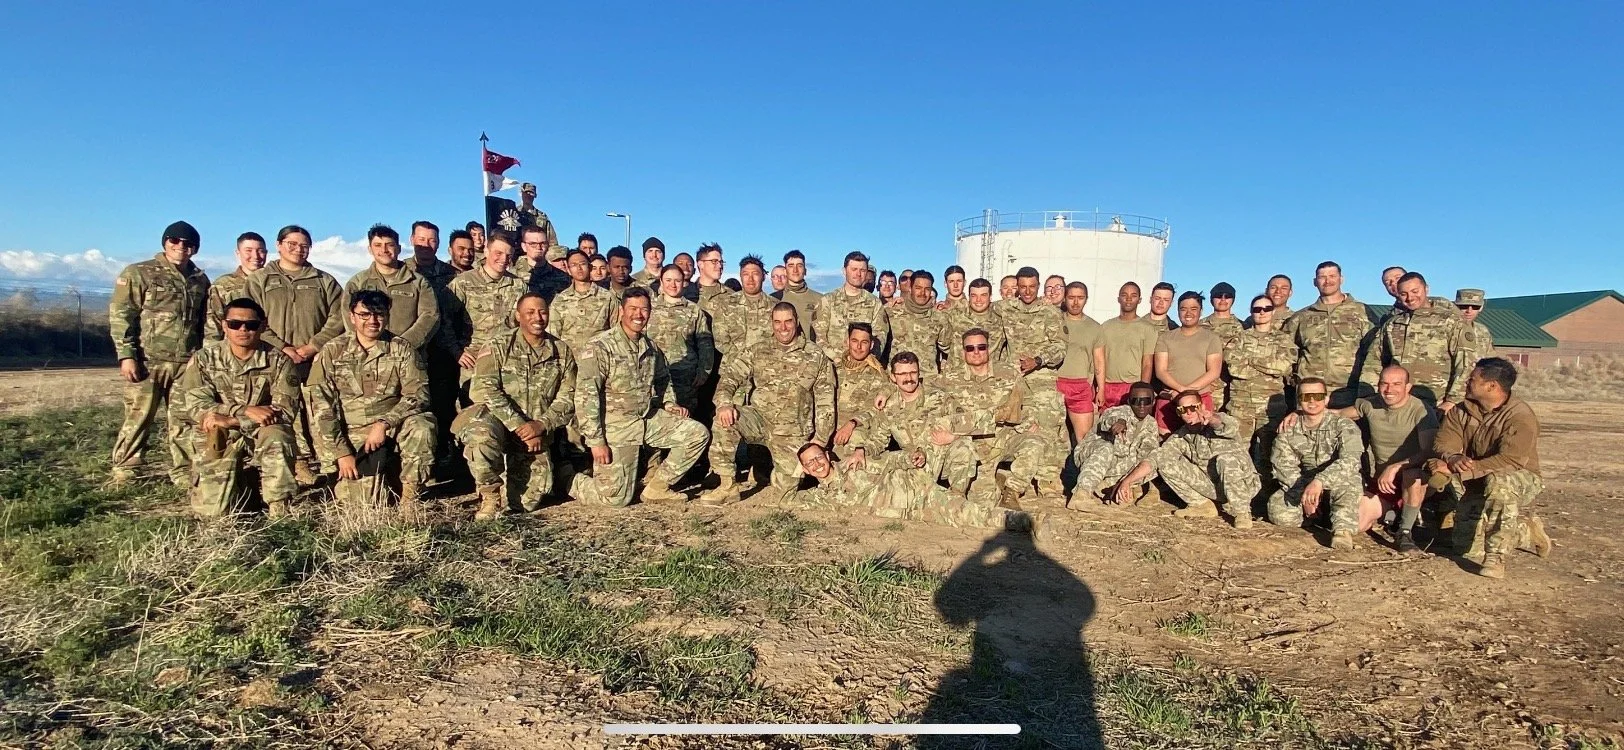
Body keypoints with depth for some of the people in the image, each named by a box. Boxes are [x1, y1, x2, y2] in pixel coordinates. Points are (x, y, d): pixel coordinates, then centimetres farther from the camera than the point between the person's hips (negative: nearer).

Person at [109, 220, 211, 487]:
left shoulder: (201, 280, 14)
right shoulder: (138, 273, 1)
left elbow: (206, 323, 20)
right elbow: (120, 316, -4)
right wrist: (126, 355, -12)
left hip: (187, 363, 3)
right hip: (148, 361, -3)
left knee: (183, 421, 6)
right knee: (138, 419, 0)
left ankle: (183, 472, 13)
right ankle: (123, 472, 11)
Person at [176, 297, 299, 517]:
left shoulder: (279, 361, -3)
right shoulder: (204, 359, 0)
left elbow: (286, 410, -14)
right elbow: (194, 406, -11)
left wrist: (231, 420, -22)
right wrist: (246, 412, -25)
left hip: (262, 437, -1)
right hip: (218, 442, 1)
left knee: (276, 435, -37)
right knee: (212, 511, -13)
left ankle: (280, 509, -21)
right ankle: (239, 482, 24)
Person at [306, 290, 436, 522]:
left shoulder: (402, 349, 2)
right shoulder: (331, 352, 1)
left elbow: (418, 393, -8)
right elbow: (320, 407, -3)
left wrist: (384, 423, -23)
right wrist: (341, 453, -10)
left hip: (393, 429, 0)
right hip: (353, 438, 0)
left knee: (421, 427, -34)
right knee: (365, 504, -16)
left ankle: (410, 495, -17)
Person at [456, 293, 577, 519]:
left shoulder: (562, 352, 8)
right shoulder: (499, 348, 1)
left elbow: (567, 398, 3)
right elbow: (484, 390, -12)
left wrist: (541, 425, -16)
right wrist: (518, 425, -22)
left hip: (537, 434, 2)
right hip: (499, 421, -2)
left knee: (529, 500, -7)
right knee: (482, 433, -39)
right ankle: (490, 495, -13)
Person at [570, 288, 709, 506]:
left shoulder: (651, 348, 8)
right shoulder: (600, 347, -14)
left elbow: (662, 380, 28)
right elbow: (585, 396, -17)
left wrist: (667, 404, 8)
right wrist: (596, 441, -19)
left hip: (650, 419, 6)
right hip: (615, 427, -6)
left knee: (698, 434, -5)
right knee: (617, 498, -7)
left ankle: (657, 487, 7)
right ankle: (577, 482, 25)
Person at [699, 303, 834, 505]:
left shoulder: (816, 357, 3)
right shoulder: (758, 352, 7)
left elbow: (825, 401, 2)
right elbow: (730, 376, -3)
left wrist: (820, 438, -4)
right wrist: (724, 403, -24)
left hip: (792, 430, -1)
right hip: (758, 418, 1)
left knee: (785, 485, -11)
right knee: (724, 420, -29)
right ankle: (728, 486, -17)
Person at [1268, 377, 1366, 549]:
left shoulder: (1344, 425, -14)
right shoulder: (1289, 427, -3)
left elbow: (1349, 461, -31)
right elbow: (1283, 464, -6)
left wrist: (1319, 482, -46)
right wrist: (1303, 493, -22)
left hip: (1336, 482, -4)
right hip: (1302, 483, 4)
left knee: (1347, 483, -39)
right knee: (1278, 511, -21)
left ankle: (1343, 529, -36)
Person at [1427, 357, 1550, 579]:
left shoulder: (1521, 416, -20)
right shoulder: (1461, 412, -1)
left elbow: (1511, 461, -31)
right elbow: (1442, 444, -10)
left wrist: (1457, 470, -38)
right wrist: (1453, 459, -36)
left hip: (1520, 483, -6)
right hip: (1477, 488, 6)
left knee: (1499, 481, -41)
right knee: (1467, 547, -9)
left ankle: (1495, 557, -31)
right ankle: (1526, 532, 21)